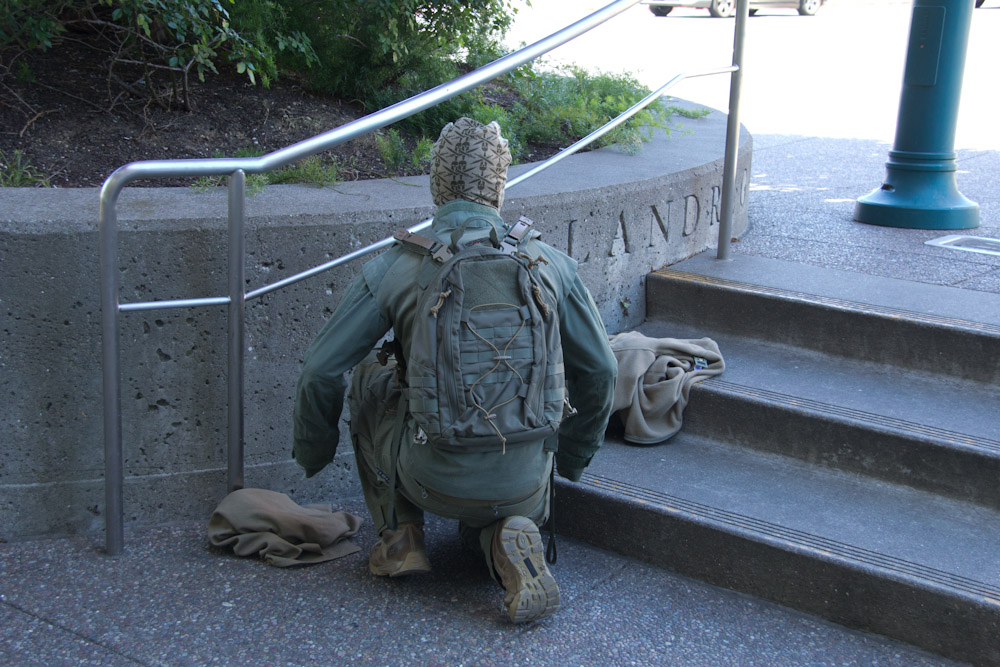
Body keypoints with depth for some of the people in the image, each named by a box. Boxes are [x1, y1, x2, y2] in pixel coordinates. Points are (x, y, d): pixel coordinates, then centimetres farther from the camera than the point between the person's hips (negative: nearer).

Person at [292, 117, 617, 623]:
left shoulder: (394, 266, -5)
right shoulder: (550, 263, 1)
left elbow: (320, 372, -1)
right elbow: (599, 370, 10)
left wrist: (312, 453, 19)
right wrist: (570, 461, 26)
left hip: (433, 481, -2)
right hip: (524, 484, 2)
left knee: (370, 379, 24)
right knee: (483, 525, 37)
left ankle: (400, 535, 21)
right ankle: (505, 540, 0)